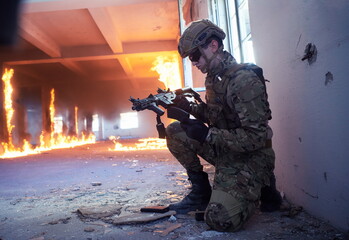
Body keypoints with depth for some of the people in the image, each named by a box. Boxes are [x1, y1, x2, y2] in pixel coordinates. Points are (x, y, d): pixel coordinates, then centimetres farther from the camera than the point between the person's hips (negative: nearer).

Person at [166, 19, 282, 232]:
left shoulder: (244, 80, -23)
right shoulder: (213, 77, 5)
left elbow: (258, 137, -26)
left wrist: (208, 135, -25)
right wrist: (188, 106, -3)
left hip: (249, 157, -8)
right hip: (224, 150, 8)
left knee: (220, 219, -22)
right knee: (175, 132, -5)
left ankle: (261, 187, 7)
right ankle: (201, 190, 5)